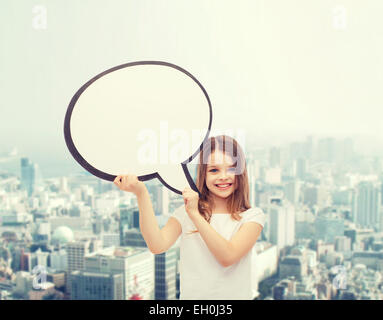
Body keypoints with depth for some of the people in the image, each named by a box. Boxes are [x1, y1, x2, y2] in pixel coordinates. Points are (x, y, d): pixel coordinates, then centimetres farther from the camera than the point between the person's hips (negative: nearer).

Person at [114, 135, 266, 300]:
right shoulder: (185, 213, 5)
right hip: (191, 295, 2)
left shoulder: (252, 216, 0)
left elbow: (228, 257, -14)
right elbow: (158, 245, -10)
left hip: (235, 295, -2)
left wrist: (195, 214, -13)